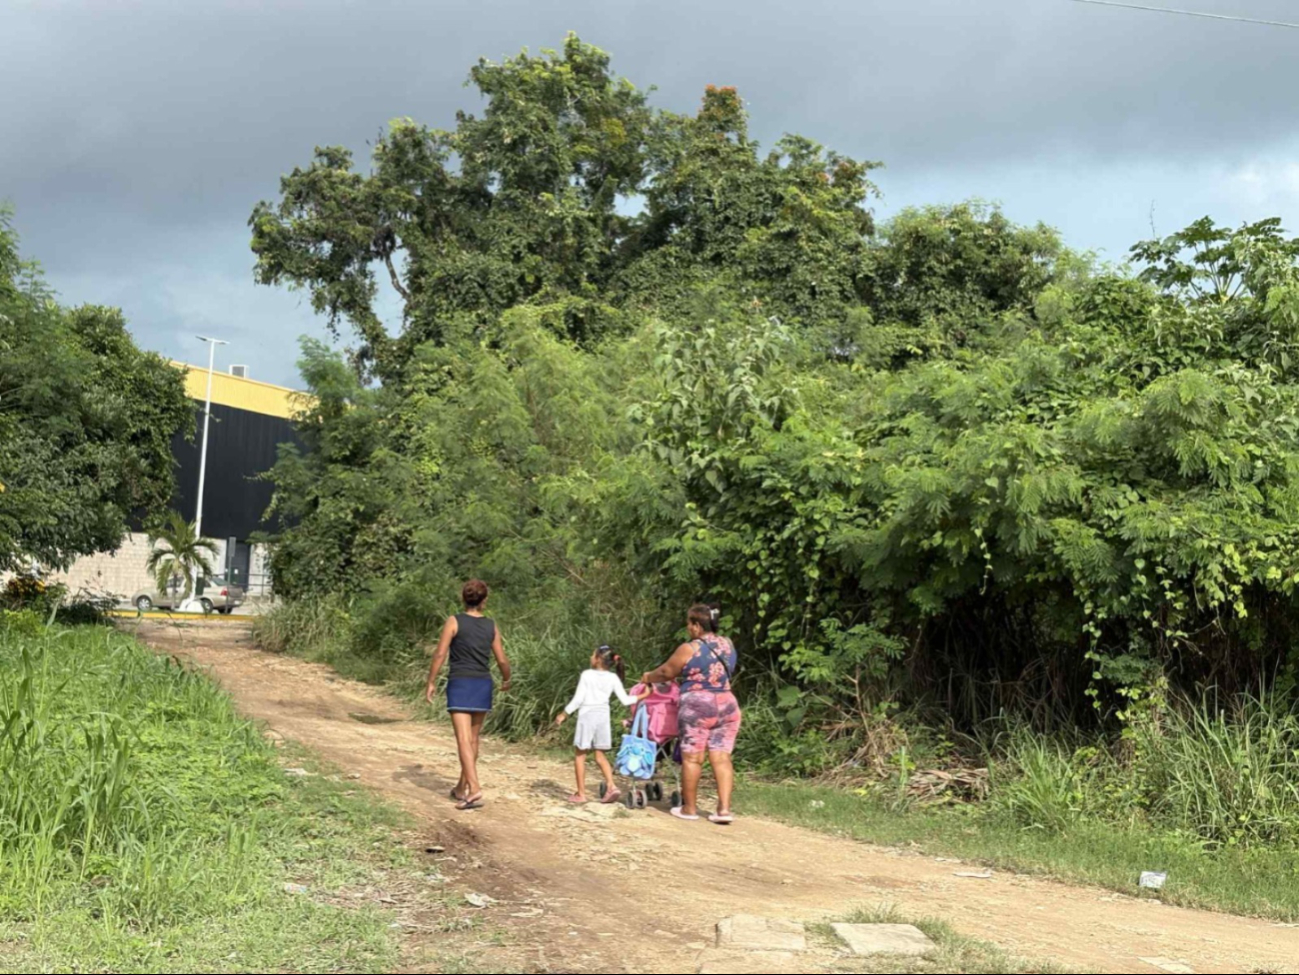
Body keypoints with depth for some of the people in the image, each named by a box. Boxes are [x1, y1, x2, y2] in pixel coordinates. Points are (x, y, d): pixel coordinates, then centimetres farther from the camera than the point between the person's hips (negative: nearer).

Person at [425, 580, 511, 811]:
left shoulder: (455, 622, -6)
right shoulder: (491, 626, 3)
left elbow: (440, 655, -9)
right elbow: (502, 660, 6)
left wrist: (431, 683, 0)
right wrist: (506, 680, 25)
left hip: (460, 684, -4)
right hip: (483, 685, 4)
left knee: (464, 739, -8)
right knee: (474, 738, 16)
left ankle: (475, 790, -20)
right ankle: (462, 787, 26)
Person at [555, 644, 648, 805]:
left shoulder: (587, 675, -9)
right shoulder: (613, 678, 2)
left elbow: (578, 699, -9)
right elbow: (625, 700, -1)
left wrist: (564, 715, 0)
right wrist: (643, 696, 13)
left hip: (587, 715, -4)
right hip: (603, 716, 4)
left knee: (581, 755, 5)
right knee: (600, 755, 15)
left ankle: (581, 794, 5)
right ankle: (611, 787, -3)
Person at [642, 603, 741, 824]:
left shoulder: (689, 649, -8)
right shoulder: (727, 645, 11)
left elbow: (667, 672, 3)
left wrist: (648, 678, 24)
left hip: (697, 707, -5)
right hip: (727, 705, 5)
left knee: (692, 758, 3)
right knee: (721, 758, 3)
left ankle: (689, 808, 10)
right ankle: (725, 809, -2)